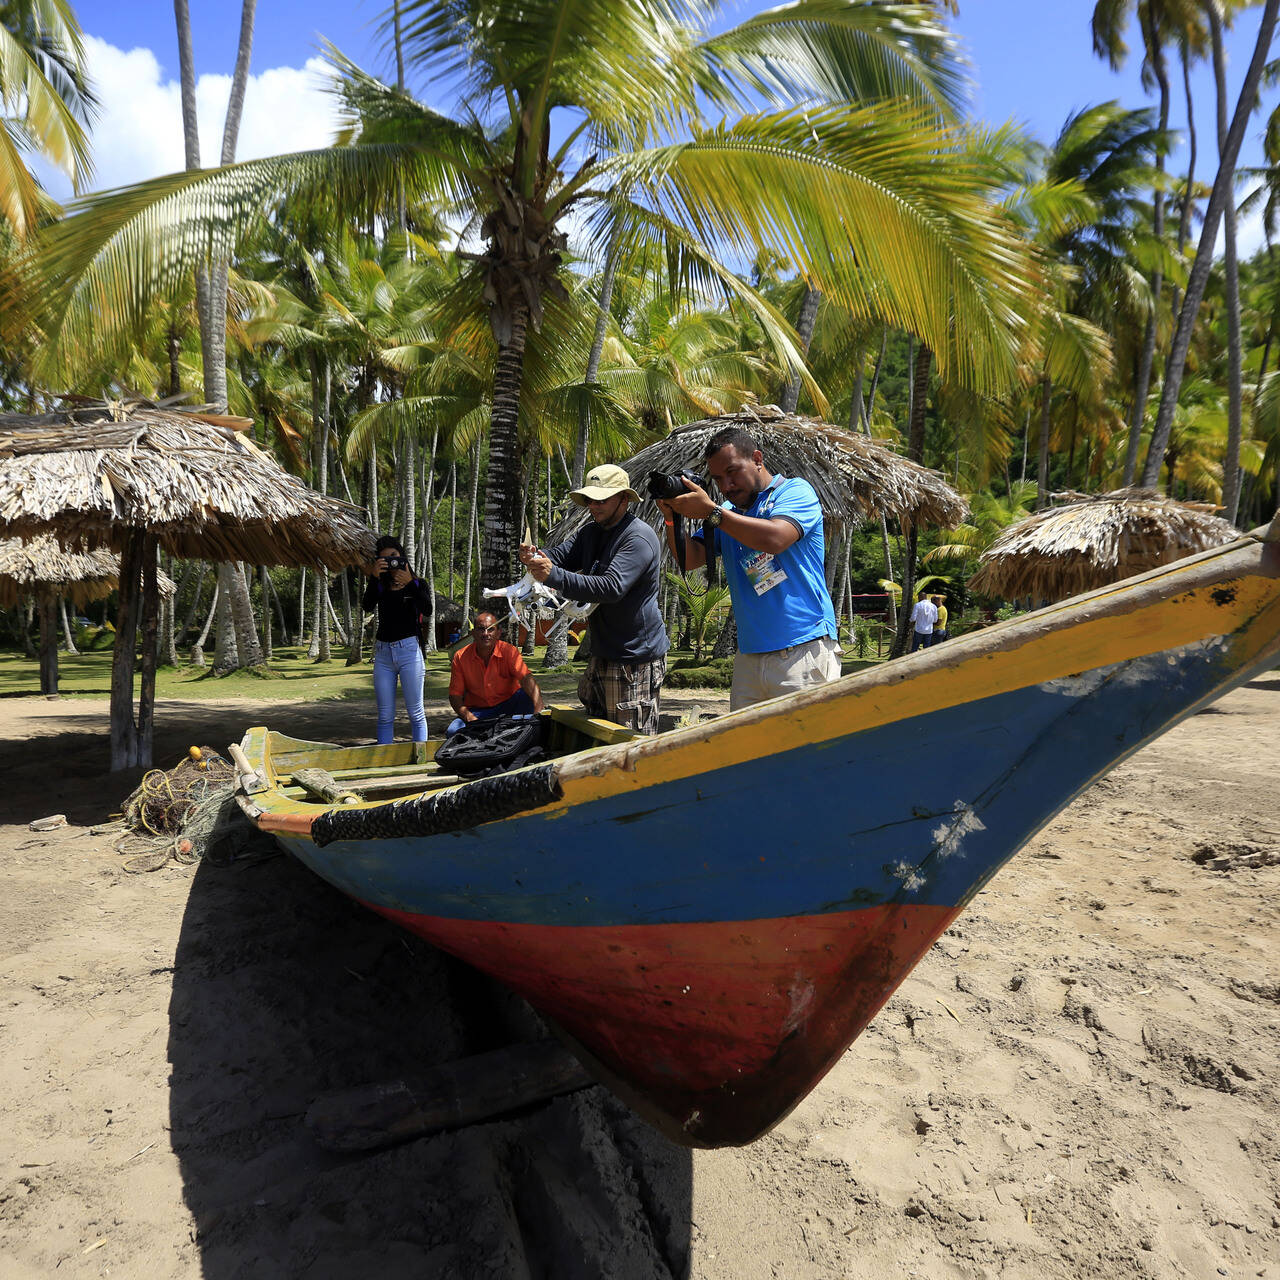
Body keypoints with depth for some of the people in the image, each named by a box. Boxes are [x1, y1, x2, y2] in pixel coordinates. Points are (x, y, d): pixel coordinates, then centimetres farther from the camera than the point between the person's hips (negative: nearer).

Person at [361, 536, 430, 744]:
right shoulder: (379, 586, 11)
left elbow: (427, 610, -14)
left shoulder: (416, 584, 5)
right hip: (382, 652, 3)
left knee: (415, 711, -1)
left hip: (408, 650, -3)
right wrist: (373, 578, -18)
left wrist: (410, 583, -23)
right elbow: (367, 607, -10)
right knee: (385, 716, 5)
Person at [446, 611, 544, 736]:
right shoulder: (460, 657, -7)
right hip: (477, 710, 1)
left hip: (507, 707, -1)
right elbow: (455, 695, -4)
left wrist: (539, 710, -46)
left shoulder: (509, 651, -12)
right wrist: (469, 717, -24)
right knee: (452, 732, -27)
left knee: (526, 695, -30)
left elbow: (527, 678, -27)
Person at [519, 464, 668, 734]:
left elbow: (612, 587, -27)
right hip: (603, 656, 9)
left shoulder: (639, 537, -16)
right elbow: (560, 555, 10)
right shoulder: (592, 531, 15)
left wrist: (554, 576, -34)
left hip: (636, 659, -9)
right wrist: (535, 557, -15)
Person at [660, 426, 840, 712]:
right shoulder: (727, 512, 18)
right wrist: (672, 518, -5)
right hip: (749, 656, 6)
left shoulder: (795, 491, 1)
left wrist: (710, 511, -15)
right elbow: (689, 560, 12)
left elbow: (775, 539, -19)